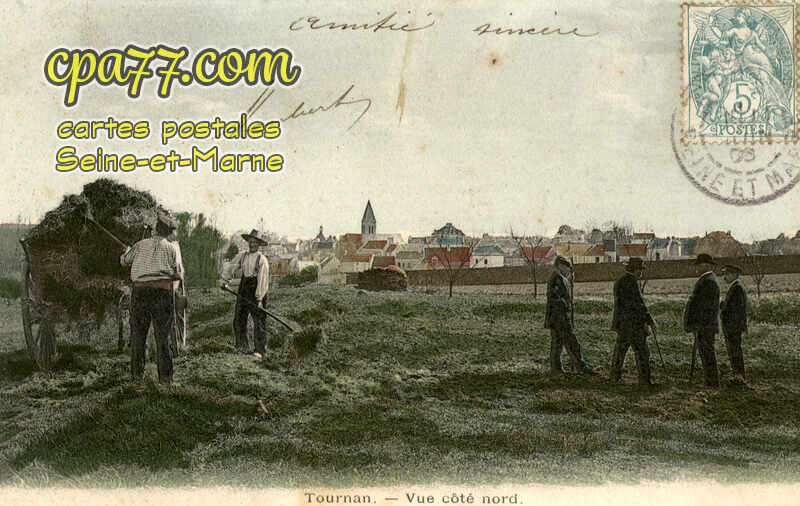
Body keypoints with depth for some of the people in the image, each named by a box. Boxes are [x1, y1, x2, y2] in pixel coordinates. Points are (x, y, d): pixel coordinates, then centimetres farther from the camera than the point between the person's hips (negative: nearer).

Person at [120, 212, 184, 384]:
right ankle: (165, 376, -2)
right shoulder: (171, 248, 2)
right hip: (163, 292, -1)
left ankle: (137, 373, 9)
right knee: (163, 335, 2)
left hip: (140, 291, 1)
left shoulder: (140, 245, 8)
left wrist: (127, 250, 47)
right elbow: (179, 275, 4)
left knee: (138, 333, 11)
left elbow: (124, 260, 25)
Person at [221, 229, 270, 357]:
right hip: (244, 288, 6)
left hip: (257, 290, -5)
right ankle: (241, 346, 18)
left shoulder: (262, 260, -9)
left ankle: (260, 350, 1)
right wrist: (224, 280, 6)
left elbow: (263, 279, -13)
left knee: (259, 320, -5)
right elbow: (231, 267, 18)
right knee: (239, 318, 7)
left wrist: (260, 298, -17)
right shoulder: (242, 256, 7)